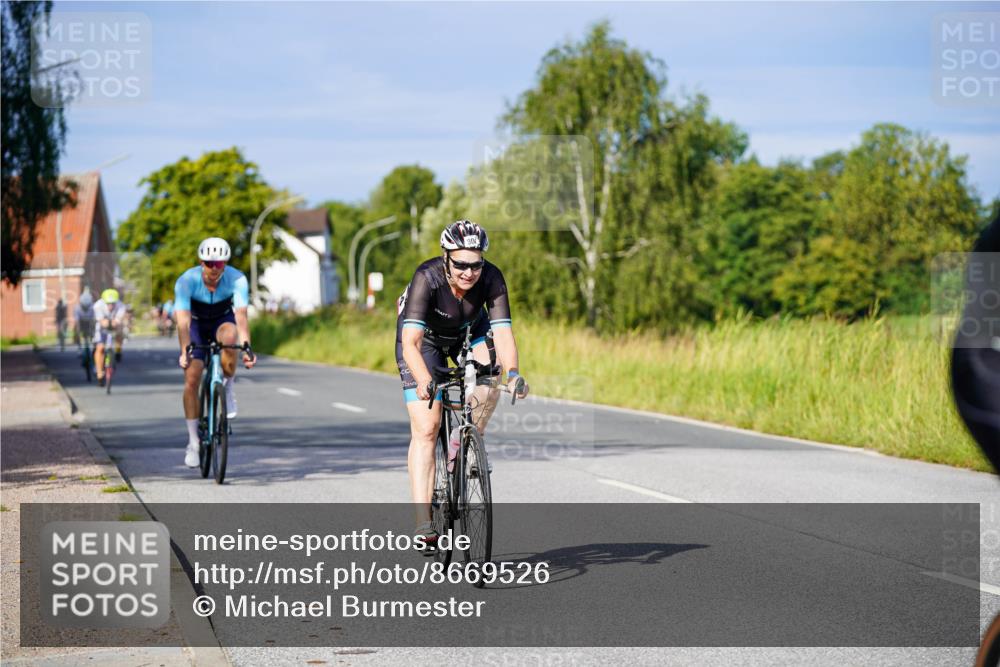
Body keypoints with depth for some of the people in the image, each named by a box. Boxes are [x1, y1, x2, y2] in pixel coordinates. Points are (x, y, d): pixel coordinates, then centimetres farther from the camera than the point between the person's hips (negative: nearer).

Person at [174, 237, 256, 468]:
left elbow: (241, 315, -38)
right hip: (197, 324, 0)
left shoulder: (237, 279, -29)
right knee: (191, 379, -14)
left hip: (223, 321, 0)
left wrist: (246, 347, -52)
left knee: (229, 337, -38)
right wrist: (185, 351, -51)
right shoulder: (186, 281, -30)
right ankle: (193, 442, -2)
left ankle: (228, 387, -12)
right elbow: (183, 320, -37)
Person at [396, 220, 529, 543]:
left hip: (469, 332, 3)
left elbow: (503, 333, -36)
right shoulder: (427, 278, -36)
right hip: (425, 336, -3)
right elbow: (410, 342, -44)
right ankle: (423, 521, -14)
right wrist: (424, 381, -61)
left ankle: (463, 447, -2)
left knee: (489, 387, -29)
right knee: (425, 428, -14)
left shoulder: (491, 278, -29)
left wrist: (512, 373, -54)